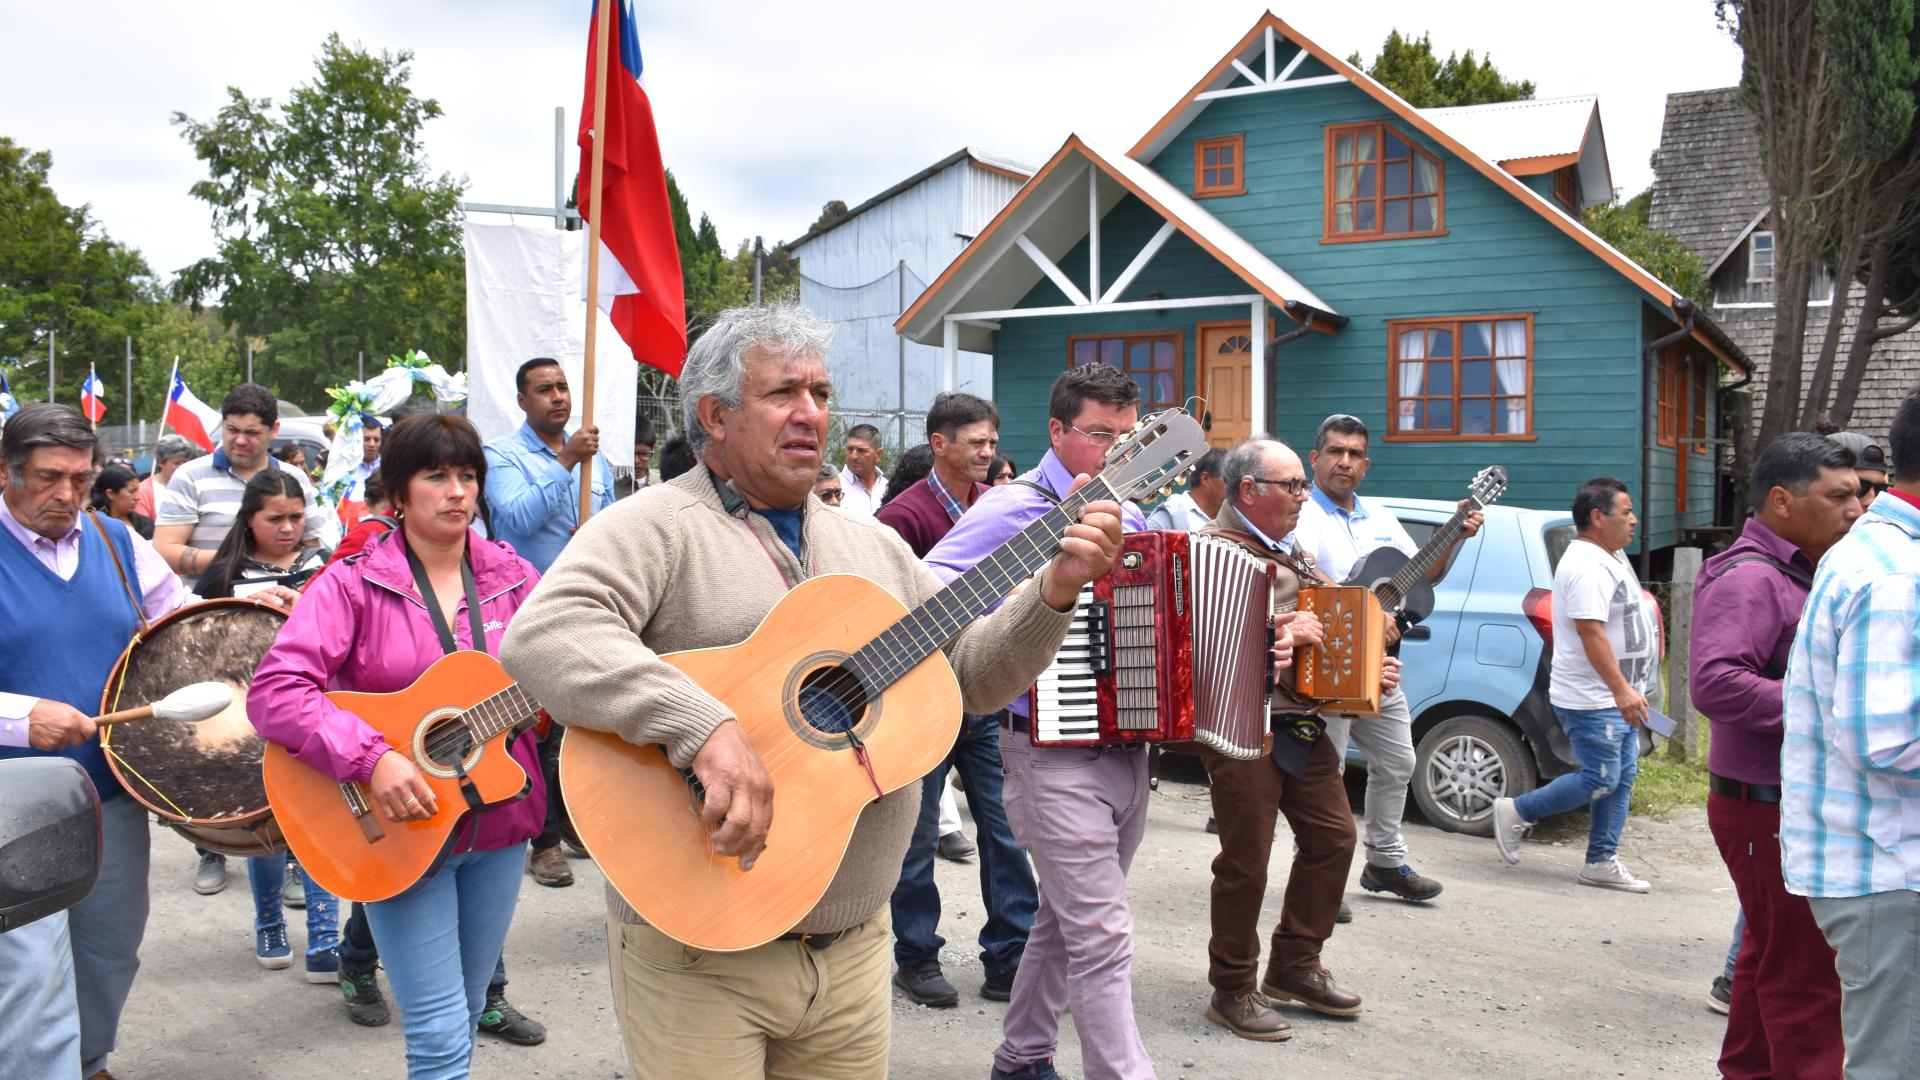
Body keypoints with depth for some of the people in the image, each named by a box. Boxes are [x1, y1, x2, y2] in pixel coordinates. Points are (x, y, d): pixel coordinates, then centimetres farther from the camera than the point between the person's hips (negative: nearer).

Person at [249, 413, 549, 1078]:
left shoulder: (510, 576, 5)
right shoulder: (354, 585, -8)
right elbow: (273, 692, -17)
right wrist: (371, 759, -27)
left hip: (499, 820, 4)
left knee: (465, 1016, 17)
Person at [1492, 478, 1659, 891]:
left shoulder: (1611, 557, 16)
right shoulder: (1586, 566, -19)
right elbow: (1590, 630, -27)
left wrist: (1628, 689, 25)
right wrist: (1620, 688, -30)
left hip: (1616, 699, 11)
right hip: (1591, 700, -11)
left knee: (1621, 778, 10)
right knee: (1600, 781, -7)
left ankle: (1601, 863, 16)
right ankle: (1515, 813, 7)